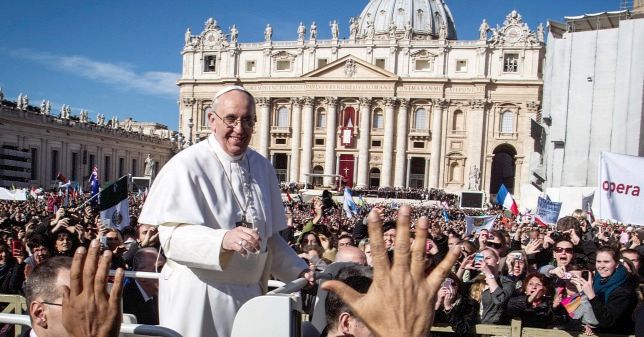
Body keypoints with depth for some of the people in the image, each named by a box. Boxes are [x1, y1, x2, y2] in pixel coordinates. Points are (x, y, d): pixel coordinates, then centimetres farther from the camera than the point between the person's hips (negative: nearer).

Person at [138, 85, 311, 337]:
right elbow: (173, 236, -19)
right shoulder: (186, 166, -12)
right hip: (197, 297, -5)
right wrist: (223, 240, -34)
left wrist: (297, 270, 4)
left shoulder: (262, 167, 6)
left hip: (249, 294, 5)